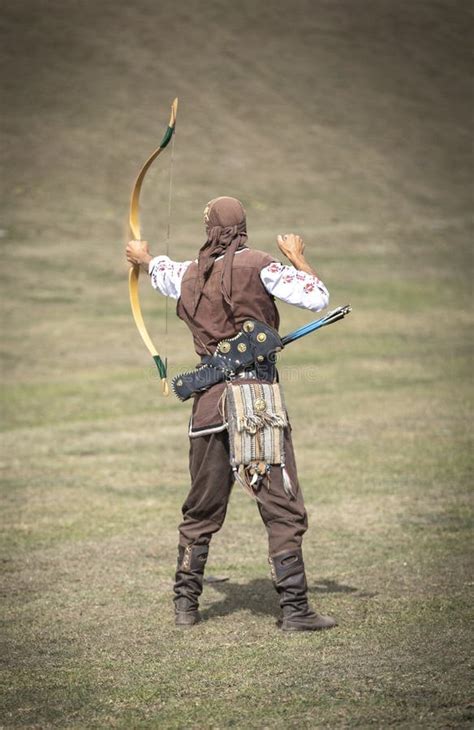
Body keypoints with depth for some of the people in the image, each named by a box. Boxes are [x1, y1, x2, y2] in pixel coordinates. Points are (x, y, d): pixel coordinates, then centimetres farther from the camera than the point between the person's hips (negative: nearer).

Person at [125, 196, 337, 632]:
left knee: (201, 510, 16)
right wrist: (297, 258, 8)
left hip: (210, 400, 5)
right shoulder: (256, 266, -6)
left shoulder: (188, 276, 11)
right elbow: (318, 298, -10)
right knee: (283, 509, -3)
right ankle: (294, 608, -7)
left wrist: (144, 258, 59)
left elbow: (162, 271, 36)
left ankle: (185, 603, 23)